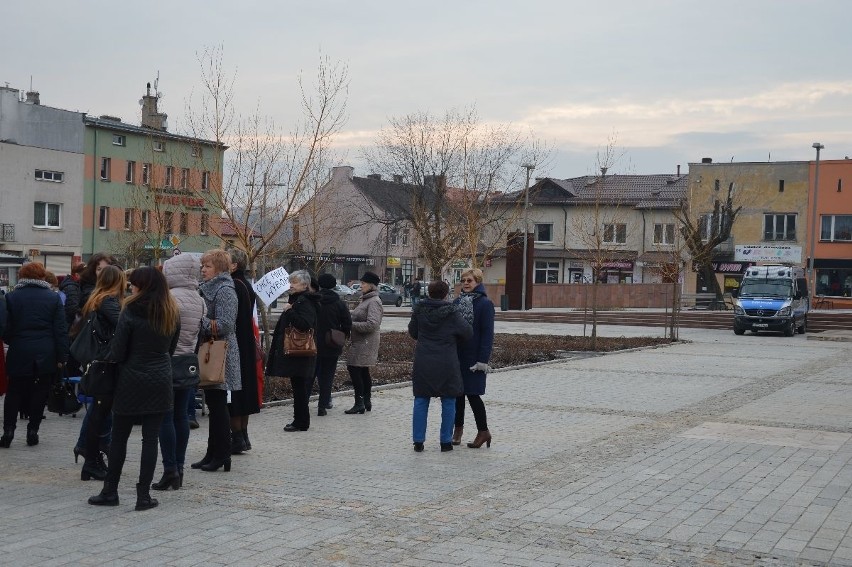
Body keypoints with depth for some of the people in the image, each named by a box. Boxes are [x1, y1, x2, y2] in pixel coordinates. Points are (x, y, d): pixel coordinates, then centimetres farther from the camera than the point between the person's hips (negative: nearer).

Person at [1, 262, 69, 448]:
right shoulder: (53, 298, -2)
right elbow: (60, 330, -4)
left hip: (19, 354, 0)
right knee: (39, 394, 9)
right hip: (46, 355, 0)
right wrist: (61, 356, 0)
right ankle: (32, 431, 10)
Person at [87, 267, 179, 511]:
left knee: (119, 438, 9)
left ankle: (110, 491, 17)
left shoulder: (131, 312, -12)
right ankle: (144, 495, 5)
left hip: (131, 382, -4)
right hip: (160, 382, 4)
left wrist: (109, 358, 9)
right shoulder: (172, 313, 4)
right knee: (151, 438, 5)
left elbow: (117, 353, -11)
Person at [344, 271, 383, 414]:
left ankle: (359, 403, -6)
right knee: (363, 371, 14)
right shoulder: (365, 300, 16)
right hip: (360, 342, 10)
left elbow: (372, 324, -23)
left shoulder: (374, 302, -15)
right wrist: (351, 322, 6)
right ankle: (366, 402, 21)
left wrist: (352, 324, -18)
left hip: (365, 343, -10)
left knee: (355, 369, -10)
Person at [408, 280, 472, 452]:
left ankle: (418, 441, 9)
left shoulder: (419, 310, 0)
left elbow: (412, 332, 10)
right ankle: (446, 441, 10)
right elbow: (467, 332, -8)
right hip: (446, 364, -3)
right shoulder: (451, 312, -10)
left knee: (421, 401, 10)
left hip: (423, 363, 3)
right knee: (448, 402, 8)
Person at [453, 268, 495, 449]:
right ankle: (458, 428, 21)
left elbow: (487, 333, -11)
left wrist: (483, 360, -17)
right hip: (456, 355, 6)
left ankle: (483, 431, 8)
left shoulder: (485, 303, -8)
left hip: (473, 357, -6)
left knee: (472, 393, -4)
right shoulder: (457, 301, 10)